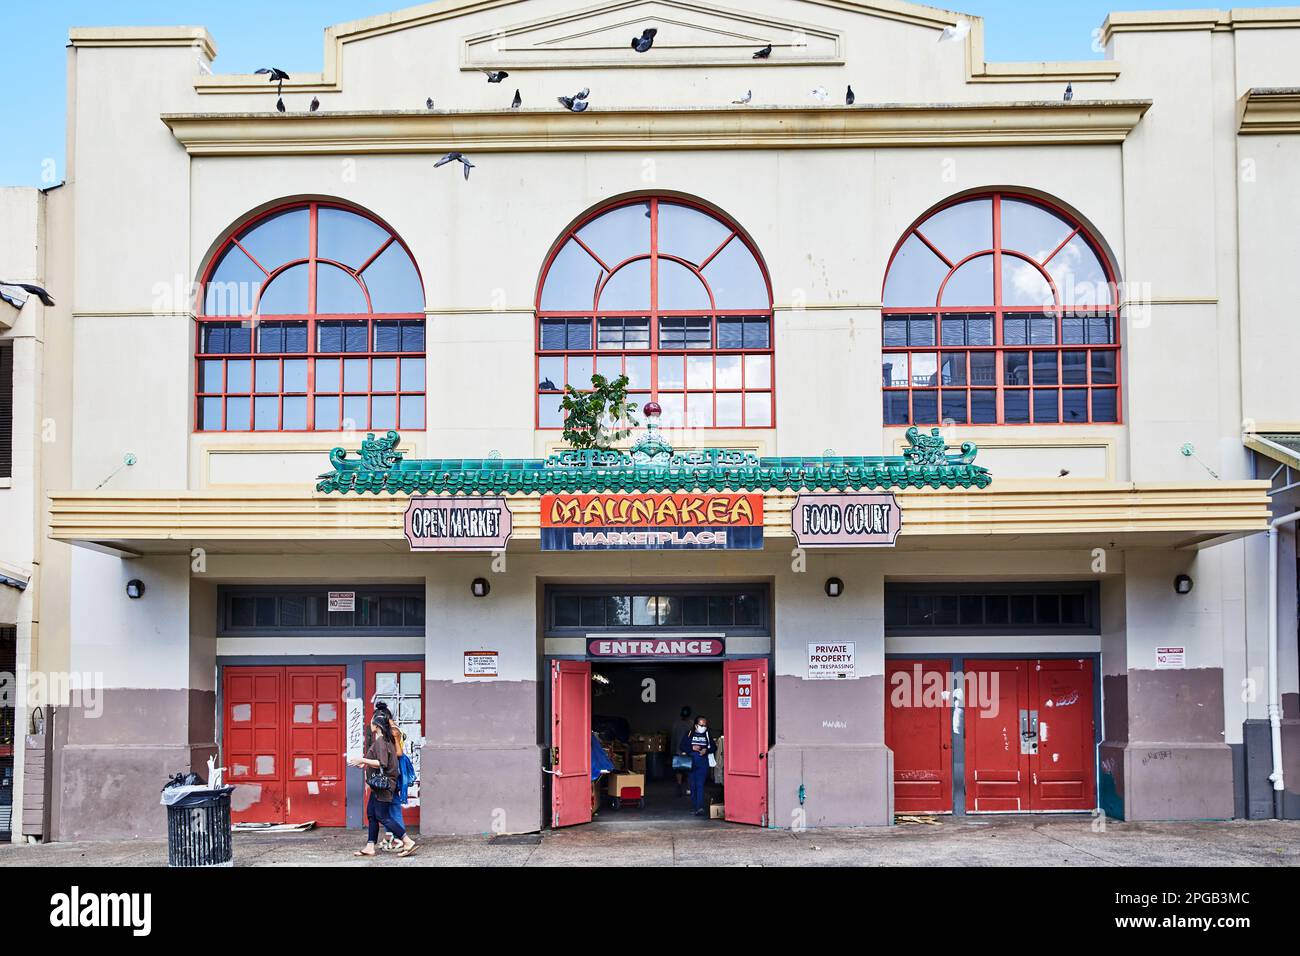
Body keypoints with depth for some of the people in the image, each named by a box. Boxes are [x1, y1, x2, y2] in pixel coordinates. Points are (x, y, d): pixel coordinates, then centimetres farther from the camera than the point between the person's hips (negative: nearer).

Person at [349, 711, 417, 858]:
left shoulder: (380, 741, -17)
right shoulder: (386, 739, 14)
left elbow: (382, 763, -25)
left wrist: (363, 760, -20)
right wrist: (365, 766, 22)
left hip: (383, 784, -10)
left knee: (382, 816, -9)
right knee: (371, 813, 12)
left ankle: (409, 842, -9)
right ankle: (370, 847, 15)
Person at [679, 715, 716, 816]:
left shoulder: (707, 735, 7)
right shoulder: (689, 734, 3)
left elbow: (714, 747, 13)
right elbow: (681, 746, 2)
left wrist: (706, 750, -7)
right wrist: (692, 748, -13)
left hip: (703, 763, -1)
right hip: (691, 762, 1)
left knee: (700, 785, -13)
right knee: (692, 785, 7)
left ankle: (700, 807, -21)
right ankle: (694, 806, 19)